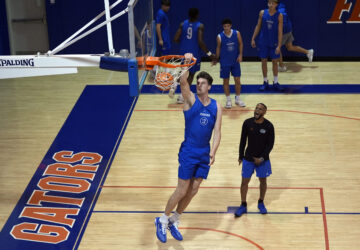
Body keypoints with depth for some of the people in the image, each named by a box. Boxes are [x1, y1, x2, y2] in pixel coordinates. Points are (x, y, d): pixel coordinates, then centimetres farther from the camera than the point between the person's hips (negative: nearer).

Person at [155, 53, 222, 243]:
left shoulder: (216, 107, 4)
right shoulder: (191, 99, -6)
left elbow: (217, 132, -2)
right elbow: (183, 82, -26)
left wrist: (212, 153, -15)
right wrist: (187, 64, -42)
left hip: (204, 154, 4)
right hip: (188, 151, -4)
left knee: (193, 191, 10)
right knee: (182, 190, -2)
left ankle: (173, 222, 27)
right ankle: (162, 220, 17)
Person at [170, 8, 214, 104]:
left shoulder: (182, 24, -2)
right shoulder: (200, 26, -13)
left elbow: (176, 39, -5)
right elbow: (200, 42, -22)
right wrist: (209, 53, -13)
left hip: (184, 52, 4)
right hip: (194, 54, -4)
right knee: (191, 74, 12)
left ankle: (174, 84, 1)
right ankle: (182, 96, 10)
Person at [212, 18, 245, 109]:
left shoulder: (237, 33, -7)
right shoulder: (220, 37, -9)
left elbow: (240, 44, 3)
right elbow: (218, 48, 3)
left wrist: (240, 54, -9)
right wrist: (216, 60, 6)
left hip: (235, 61, 1)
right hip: (224, 63, -1)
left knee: (237, 80, 4)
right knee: (226, 81, 5)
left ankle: (237, 99, 20)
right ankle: (228, 100, 17)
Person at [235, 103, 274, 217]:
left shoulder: (269, 126, -12)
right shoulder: (247, 123, -8)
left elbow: (270, 144, -7)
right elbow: (243, 140, 2)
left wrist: (262, 158, -13)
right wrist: (241, 156, 4)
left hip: (262, 159, -1)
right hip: (248, 158, 1)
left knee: (263, 181, 13)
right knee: (244, 182, 3)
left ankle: (261, 203, 34)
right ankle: (243, 206, 18)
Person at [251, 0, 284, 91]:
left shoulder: (279, 15, -9)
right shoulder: (262, 13, -3)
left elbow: (280, 32, -10)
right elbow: (258, 26, 6)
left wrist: (279, 46, -15)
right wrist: (253, 39, 2)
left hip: (274, 43, -1)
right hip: (263, 42, 2)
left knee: (275, 62, 6)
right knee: (264, 61, 7)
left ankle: (276, 82, 18)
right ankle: (265, 82, 18)